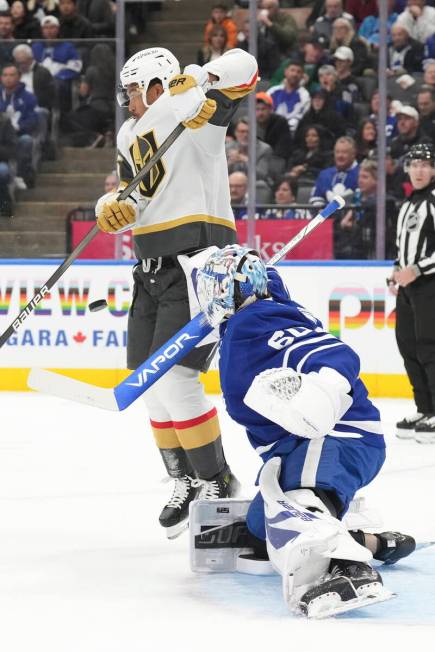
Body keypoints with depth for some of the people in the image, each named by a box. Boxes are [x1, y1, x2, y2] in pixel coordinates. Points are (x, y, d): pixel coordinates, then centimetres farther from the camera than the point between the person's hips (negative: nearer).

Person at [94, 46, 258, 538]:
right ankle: (186, 480, 23)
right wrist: (114, 207, -10)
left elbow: (242, 68, -20)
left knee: (174, 377, -13)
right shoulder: (130, 136, 17)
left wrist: (195, 84, -36)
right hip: (153, 266, 9)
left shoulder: (193, 114, -6)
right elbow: (127, 200, 12)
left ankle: (216, 481, 0)